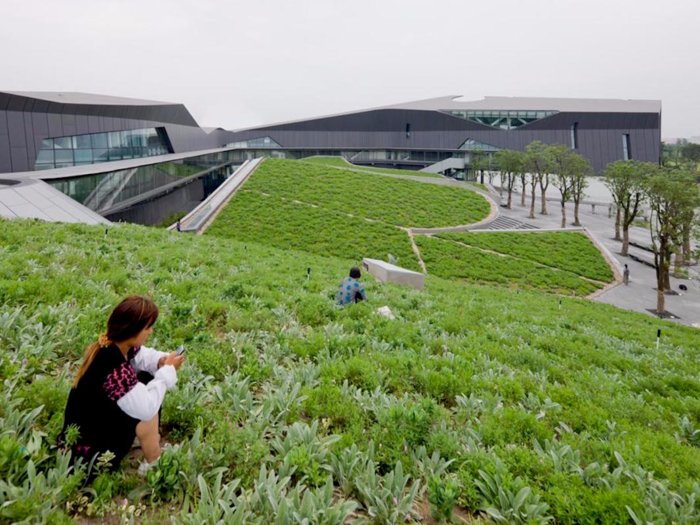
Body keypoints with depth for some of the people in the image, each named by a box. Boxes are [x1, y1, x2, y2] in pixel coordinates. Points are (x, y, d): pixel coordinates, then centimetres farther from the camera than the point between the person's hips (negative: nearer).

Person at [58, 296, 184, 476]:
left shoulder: (111, 344, -5)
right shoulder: (115, 370, -34)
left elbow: (141, 355, 13)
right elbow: (147, 408, -30)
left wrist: (161, 361, -9)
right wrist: (167, 371, -19)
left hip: (94, 418, 9)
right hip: (88, 450, -9)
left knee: (146, 379, 5)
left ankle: (150, 439, 17)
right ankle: (154, 463, 4)